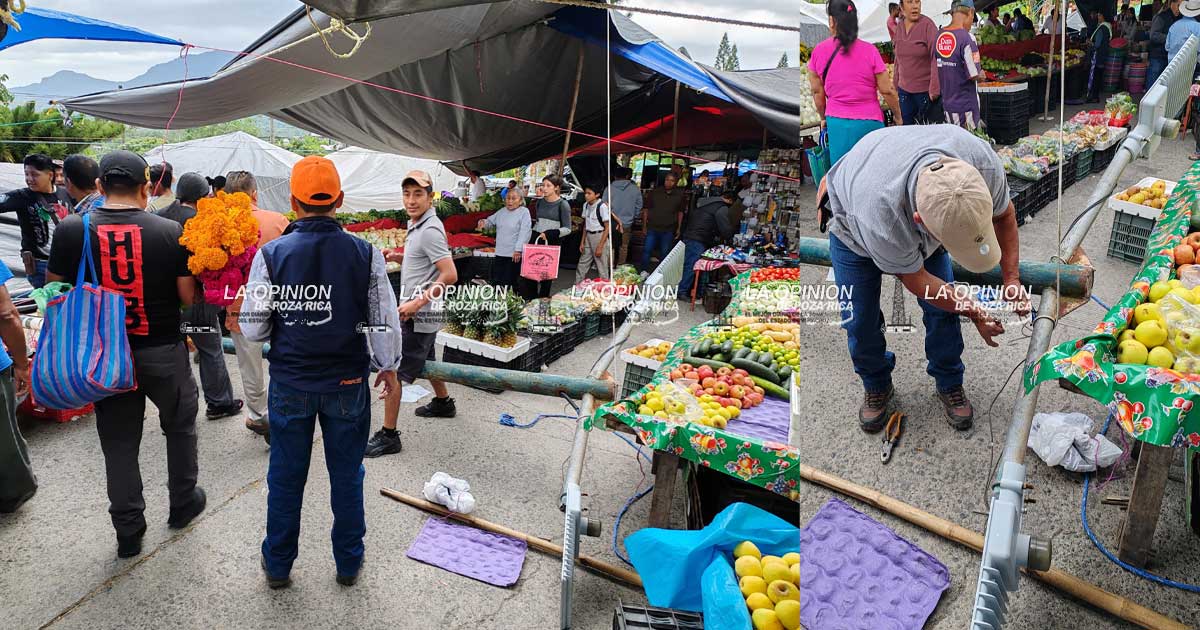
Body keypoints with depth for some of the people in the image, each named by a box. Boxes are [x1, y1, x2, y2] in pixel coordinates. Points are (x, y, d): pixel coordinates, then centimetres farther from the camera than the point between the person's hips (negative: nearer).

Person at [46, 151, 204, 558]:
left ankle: (128, 532, 23)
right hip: (163, 353, -1)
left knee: (119, 443, 13)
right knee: (180, 425, 22)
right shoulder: (170, 232, -13)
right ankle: (183, 501, 35)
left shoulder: (71, 230, -8)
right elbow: (188, 296, -10)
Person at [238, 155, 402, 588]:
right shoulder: (365, 253, -11)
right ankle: (348, 564, 29)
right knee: (346, 476, 14)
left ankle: (278, 565, 32)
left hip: (290, 385, 0)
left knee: (285, 476, 16)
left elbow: (252, 329, -7)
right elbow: (386, 321, -7)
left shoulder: (272, 253, -10)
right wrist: (388, 367, 10)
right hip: (348, 384, 0)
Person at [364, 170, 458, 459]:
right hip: (422, 316, 10)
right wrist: (400, 258, 8)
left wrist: (417, 303, -25)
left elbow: (450, 275, -26)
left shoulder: (429, 230, -20)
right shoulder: (417, 225, 9)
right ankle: (443, 402, 48)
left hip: (418, 317, -10)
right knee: (425, 362, 28)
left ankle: (388, 436, 1)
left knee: (391, 372, -6)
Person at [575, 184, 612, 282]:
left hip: (600, 237, -7)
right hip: (588, 237, 7)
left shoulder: (602, 206, -15)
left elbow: (607, 228, -13)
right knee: (581, 266, 10)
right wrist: (582, 242, 8)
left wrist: (600, 247, -15)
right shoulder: (586, 205, 5)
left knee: (602, 268, 0)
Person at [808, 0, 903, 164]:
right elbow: (887, 91, -4)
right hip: (868, 122, -2)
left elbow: (817, 92, 6)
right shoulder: (869, 51, -9)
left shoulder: (818, 51, -3)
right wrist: (898, 116, 12)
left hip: (836, 123, 2)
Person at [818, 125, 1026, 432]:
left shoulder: (984, 163, -37)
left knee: (943, 308, 1)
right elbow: (916, 280, -26)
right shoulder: (880, 216, -49)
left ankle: (949, 384, 25)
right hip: (853, 224, -3)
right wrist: (974, 313, -15)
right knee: (860, 320, -2)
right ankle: (876, 386, 26)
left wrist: (1011, 279, -13)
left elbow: (1004, 214, -9)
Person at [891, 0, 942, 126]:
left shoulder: (928, 25, -11)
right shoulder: (899, 28, 7)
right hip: (904, 89, 5)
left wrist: (934, 89, -21)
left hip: (925, 89, -5)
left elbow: (936, 58, -16)